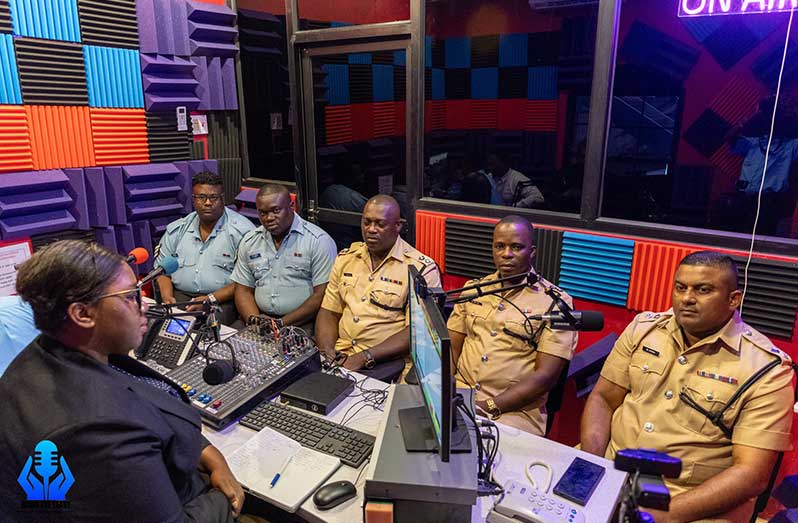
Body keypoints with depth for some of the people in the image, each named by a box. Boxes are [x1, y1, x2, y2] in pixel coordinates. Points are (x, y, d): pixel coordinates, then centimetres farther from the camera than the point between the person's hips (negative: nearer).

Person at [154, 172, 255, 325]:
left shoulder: (242, 230, -4)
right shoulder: (176, 229, 14)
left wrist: (211, 299, -17)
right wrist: (167, 297, -2)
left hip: (222, 300, -4)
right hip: (179, 296, 4)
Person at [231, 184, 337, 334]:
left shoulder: (319, 241, -6)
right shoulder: (249, 242, 12)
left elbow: (322, 295, -11)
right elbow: (244, 290, 15)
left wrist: (283, 323, -13)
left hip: (302, 323, -4)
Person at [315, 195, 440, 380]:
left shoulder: (421, 269, -6)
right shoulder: (346, 258, 13)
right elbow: (329, 312, 14)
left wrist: (365, 357, -19)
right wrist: (326, 350, -4)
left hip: (388, 364, -4)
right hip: (340, 356, 5)